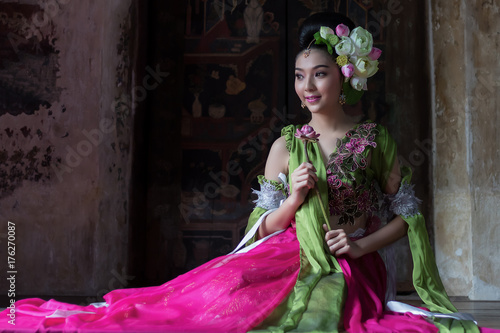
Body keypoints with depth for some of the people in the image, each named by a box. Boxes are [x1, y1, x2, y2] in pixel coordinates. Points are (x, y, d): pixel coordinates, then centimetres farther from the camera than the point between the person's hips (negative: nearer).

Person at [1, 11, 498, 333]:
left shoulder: (376, 140, 1)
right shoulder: (286, 147, 3)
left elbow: (407, 214, 7)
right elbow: (265, 227, 6)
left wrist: (362, 243, -8)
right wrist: (294, 199, -14)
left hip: (351, 275, 0)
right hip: (288, 264, 0)